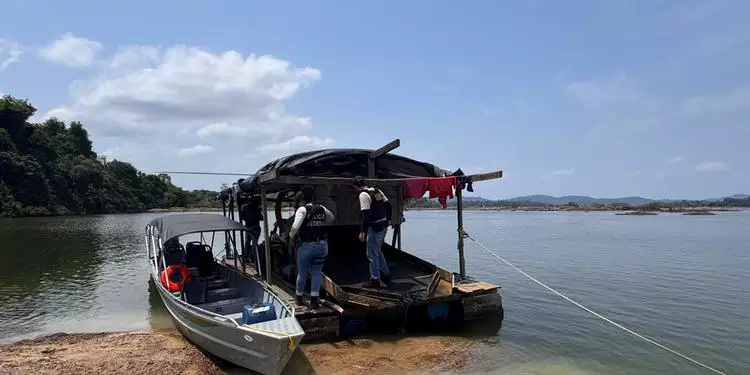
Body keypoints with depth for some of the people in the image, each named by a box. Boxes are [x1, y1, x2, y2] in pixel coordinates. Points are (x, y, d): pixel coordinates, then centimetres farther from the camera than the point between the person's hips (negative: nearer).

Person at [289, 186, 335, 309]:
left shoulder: (302, 210, -9)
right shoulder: (321, 208, 8)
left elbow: (295, 226, -21)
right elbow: (332, 218, 26)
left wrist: (291, 235, -3)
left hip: (307, 245, -4)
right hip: (322, 244, 4)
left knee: (302, 273, 15)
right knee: (316, 273, 12)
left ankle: (299, 297, 31)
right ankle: (314, 300, 8)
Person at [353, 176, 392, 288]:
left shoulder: (363, 195, -15)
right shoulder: (377, 191, 9)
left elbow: (366, 215, -21)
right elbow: (388, 204, 15)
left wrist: (362, 231, -18)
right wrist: (388, 220, 27)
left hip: (374, 228, -9)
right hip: (383, 227, 9)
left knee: (372, 255, 3)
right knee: (378, 252, 23)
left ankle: (375, 280, 10)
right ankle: (386, 276, 29)